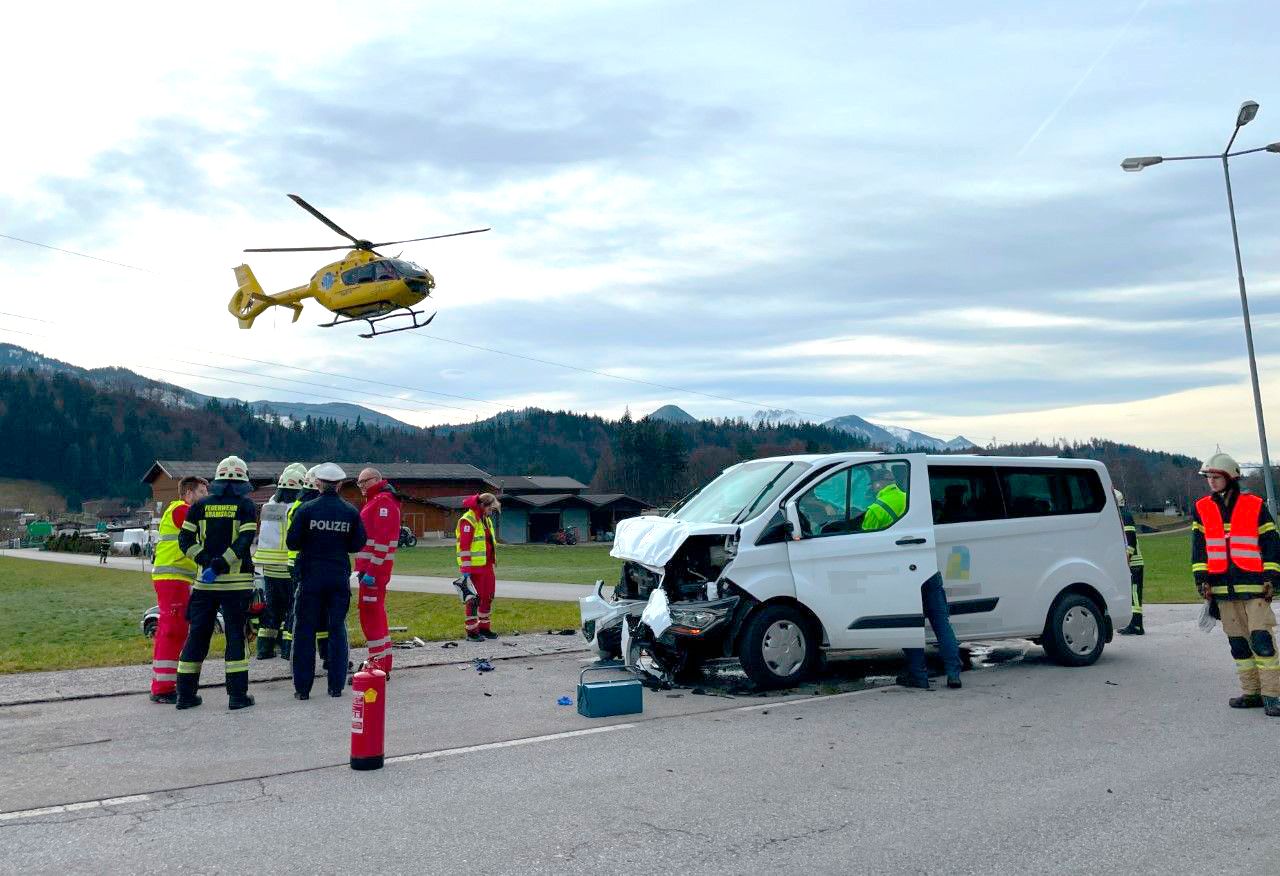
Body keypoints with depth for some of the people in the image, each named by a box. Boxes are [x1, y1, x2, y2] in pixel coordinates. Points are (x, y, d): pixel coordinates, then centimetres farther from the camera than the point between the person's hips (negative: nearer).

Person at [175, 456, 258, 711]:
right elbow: (244, 542, -14)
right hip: (236, 582, -3)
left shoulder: (200, 506, 6)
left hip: (204, 582, 3)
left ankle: (186, 694, 15)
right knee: (235, 635, 3)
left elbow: (185, 540, 0)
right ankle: (237, 695, 2)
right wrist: (219, 566, -14)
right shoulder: (246, 506, -4)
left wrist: (206, 562, -5)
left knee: (197, 635, 11)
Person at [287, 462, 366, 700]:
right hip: (339, 577, 2)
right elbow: (358, 545, 1)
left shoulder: (307, 509, -7)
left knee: (305, 630, 6)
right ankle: (336, 686, 11)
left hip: (311, 576, -2)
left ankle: (303, 687, 7)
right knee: (337, 629, 10)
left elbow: (292, 542, -6)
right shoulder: (351, 512, -1)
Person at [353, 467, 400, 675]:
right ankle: (381, 659, 26)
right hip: (369, 567, 11)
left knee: (371, 613, -9)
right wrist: (363, 568, 23)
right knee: (375, 611, 16)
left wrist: (371, 571, -25)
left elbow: (382, 540, -23)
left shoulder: (383, 502, -15)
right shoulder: (375, 501, 19)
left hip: (375, 568, -11)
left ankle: (380, 663, -7)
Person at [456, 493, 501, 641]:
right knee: (474, 599, -3)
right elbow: (464, 546, -19)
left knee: (488, 597, 14)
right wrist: (466, 570, -21)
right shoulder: (468, 520, -14)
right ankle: (472, 632, 4)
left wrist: (493, 561, 23)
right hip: (474, 567, -9)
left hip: (487, 566, 9)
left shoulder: (486, 520, 16)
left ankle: (484, 628, 25)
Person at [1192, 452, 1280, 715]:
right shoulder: (1201, 509, 9)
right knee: (1238, 643, 9)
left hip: (1254, 585, -4)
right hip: (1223, 588, 4)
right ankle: (1252, 693, 17)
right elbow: (1198, 546, 9)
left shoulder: (1255, 506, 1)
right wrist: (1202, 579, 1)